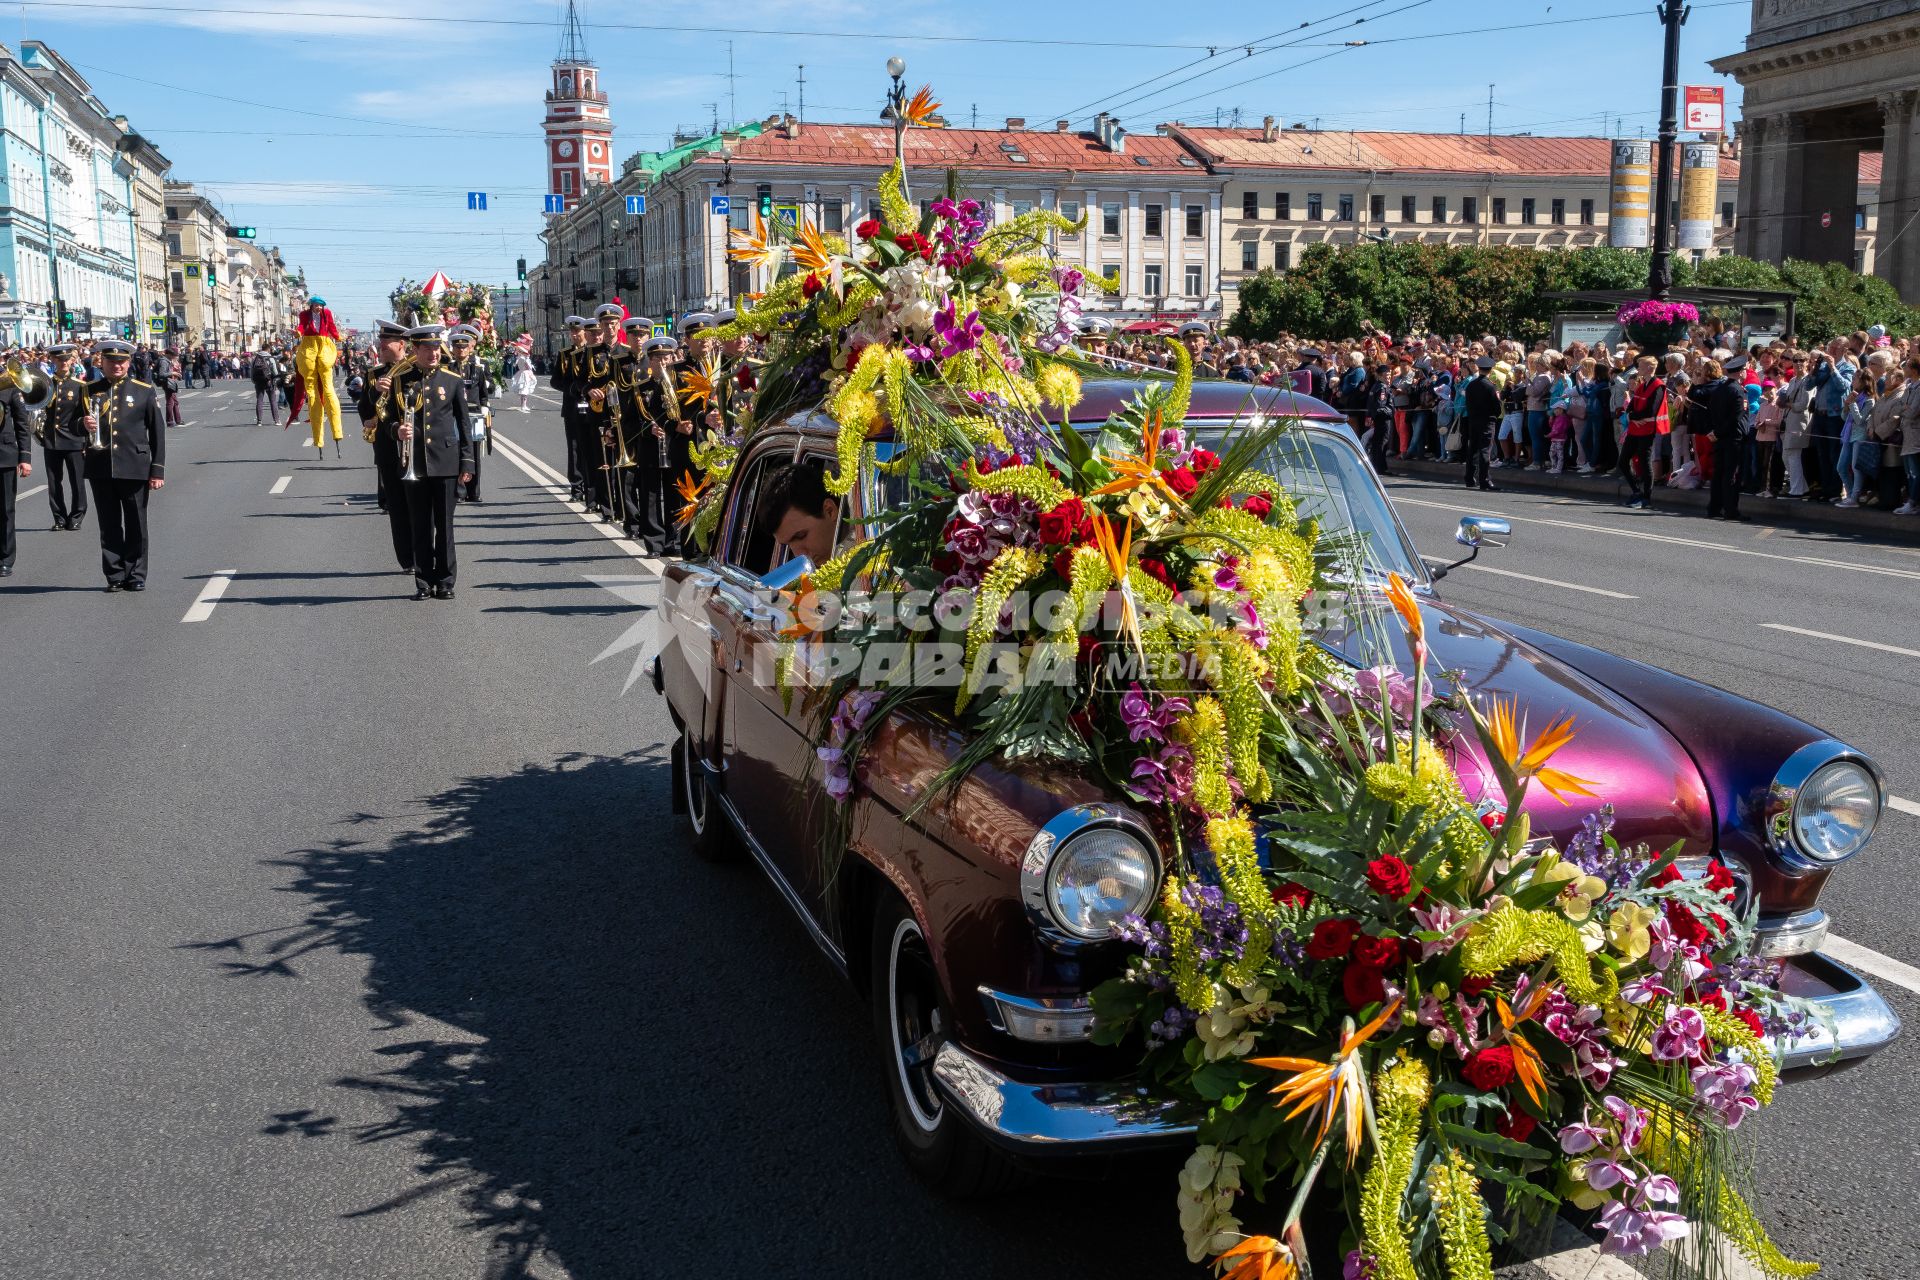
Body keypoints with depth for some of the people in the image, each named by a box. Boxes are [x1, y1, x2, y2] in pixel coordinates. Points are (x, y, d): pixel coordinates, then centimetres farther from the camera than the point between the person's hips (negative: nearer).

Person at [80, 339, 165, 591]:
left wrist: (157, 469, -3)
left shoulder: (145, 391, 2)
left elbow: (158, 432, 2)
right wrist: (83, 425, -12)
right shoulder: (89, 392, 8)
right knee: (109, 525, 6)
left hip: (135, 468, -2)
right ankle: (115, 576, 12)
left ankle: (136, 575, 13)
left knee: (136, 525, 4)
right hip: (101, 469, 2)